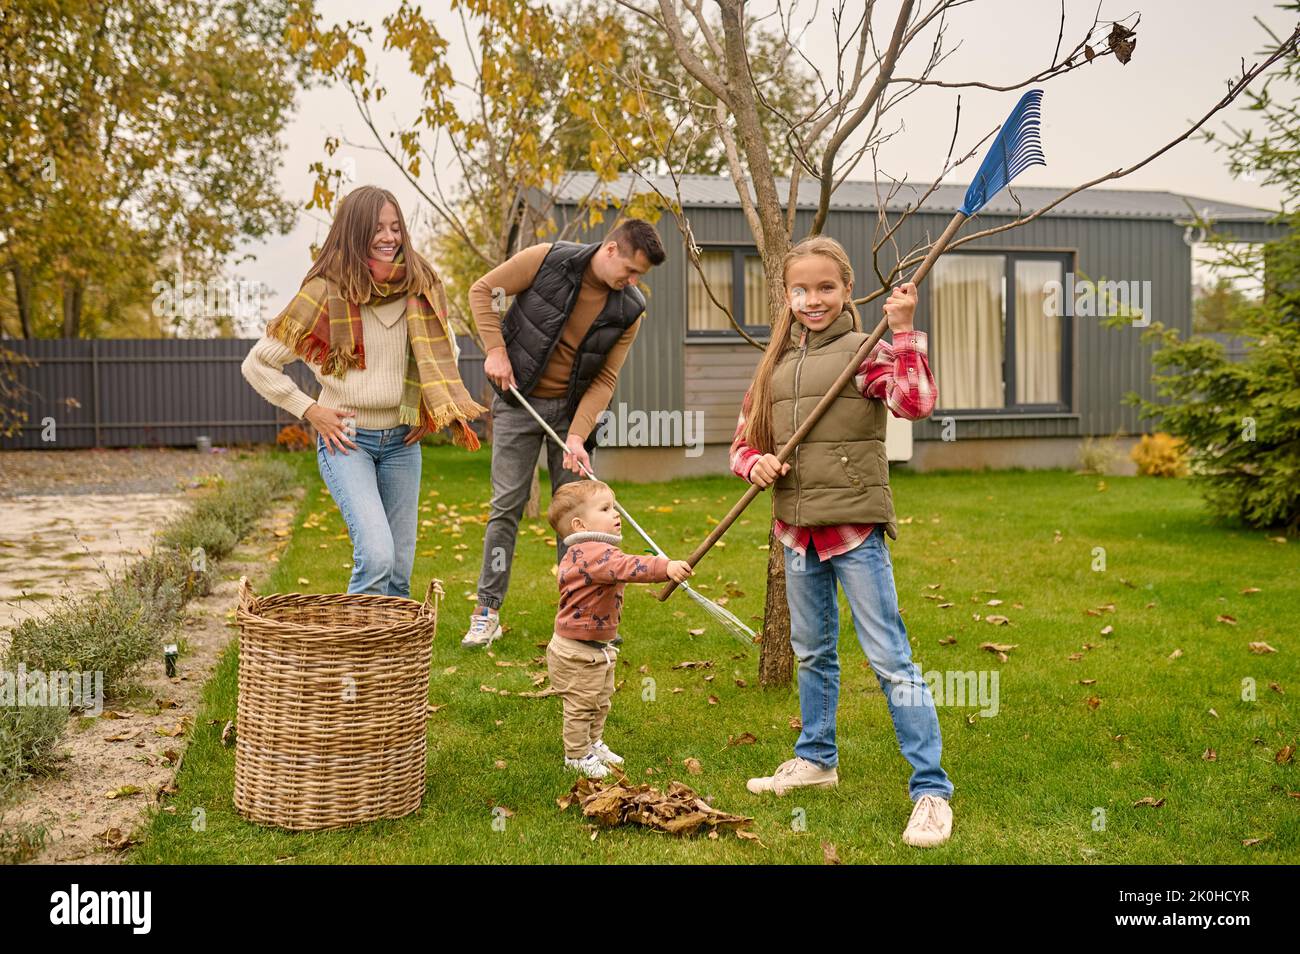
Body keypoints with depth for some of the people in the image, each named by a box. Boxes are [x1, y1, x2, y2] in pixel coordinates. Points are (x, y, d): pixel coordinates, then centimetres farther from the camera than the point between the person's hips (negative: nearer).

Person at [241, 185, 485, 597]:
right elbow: (258, 364, -4)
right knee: (376, 558, -21)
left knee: (400, 569, 7)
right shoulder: (325, 292, -11)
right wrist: (310, 411, -9)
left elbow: (445, 354, 20)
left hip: (402, 440, 4)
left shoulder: (419, 287, 1)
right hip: (346, 439, -4)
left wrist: (429, 407, 8)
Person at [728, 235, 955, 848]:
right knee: (812, 653, 20)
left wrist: (903, 332, -28)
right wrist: (755, 463, -8)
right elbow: (742, 444, 13)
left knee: (889, 657, -5)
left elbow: (916, 403, -23)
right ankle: (816, 758, 38)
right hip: (796, 527, 6)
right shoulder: (775, 365, 9)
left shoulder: (866, 350, -6)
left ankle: (931, 790, 0)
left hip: (855, 526, -6)